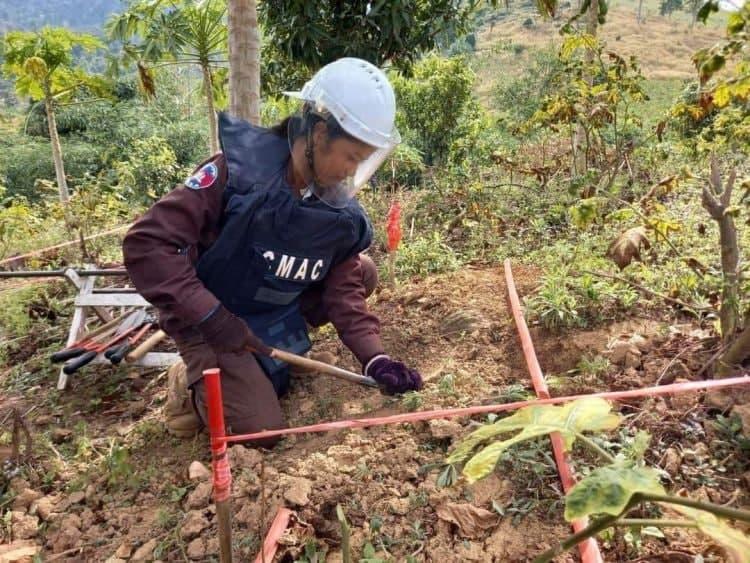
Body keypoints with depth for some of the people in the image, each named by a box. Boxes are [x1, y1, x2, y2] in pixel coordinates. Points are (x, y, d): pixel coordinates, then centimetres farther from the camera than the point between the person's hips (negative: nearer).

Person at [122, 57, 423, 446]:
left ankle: (275, 352, 5)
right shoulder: (239, 171, -27)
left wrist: (374, 359, -18)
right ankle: (192, 385, 12)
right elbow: (147, 243, -28)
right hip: (211, 318, -6)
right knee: (261, 431, -17)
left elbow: (343, 289, -5)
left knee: (362, 271, -1)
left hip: (277, 313, 7)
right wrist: (213, 318, -32)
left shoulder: (342, 213, -9)